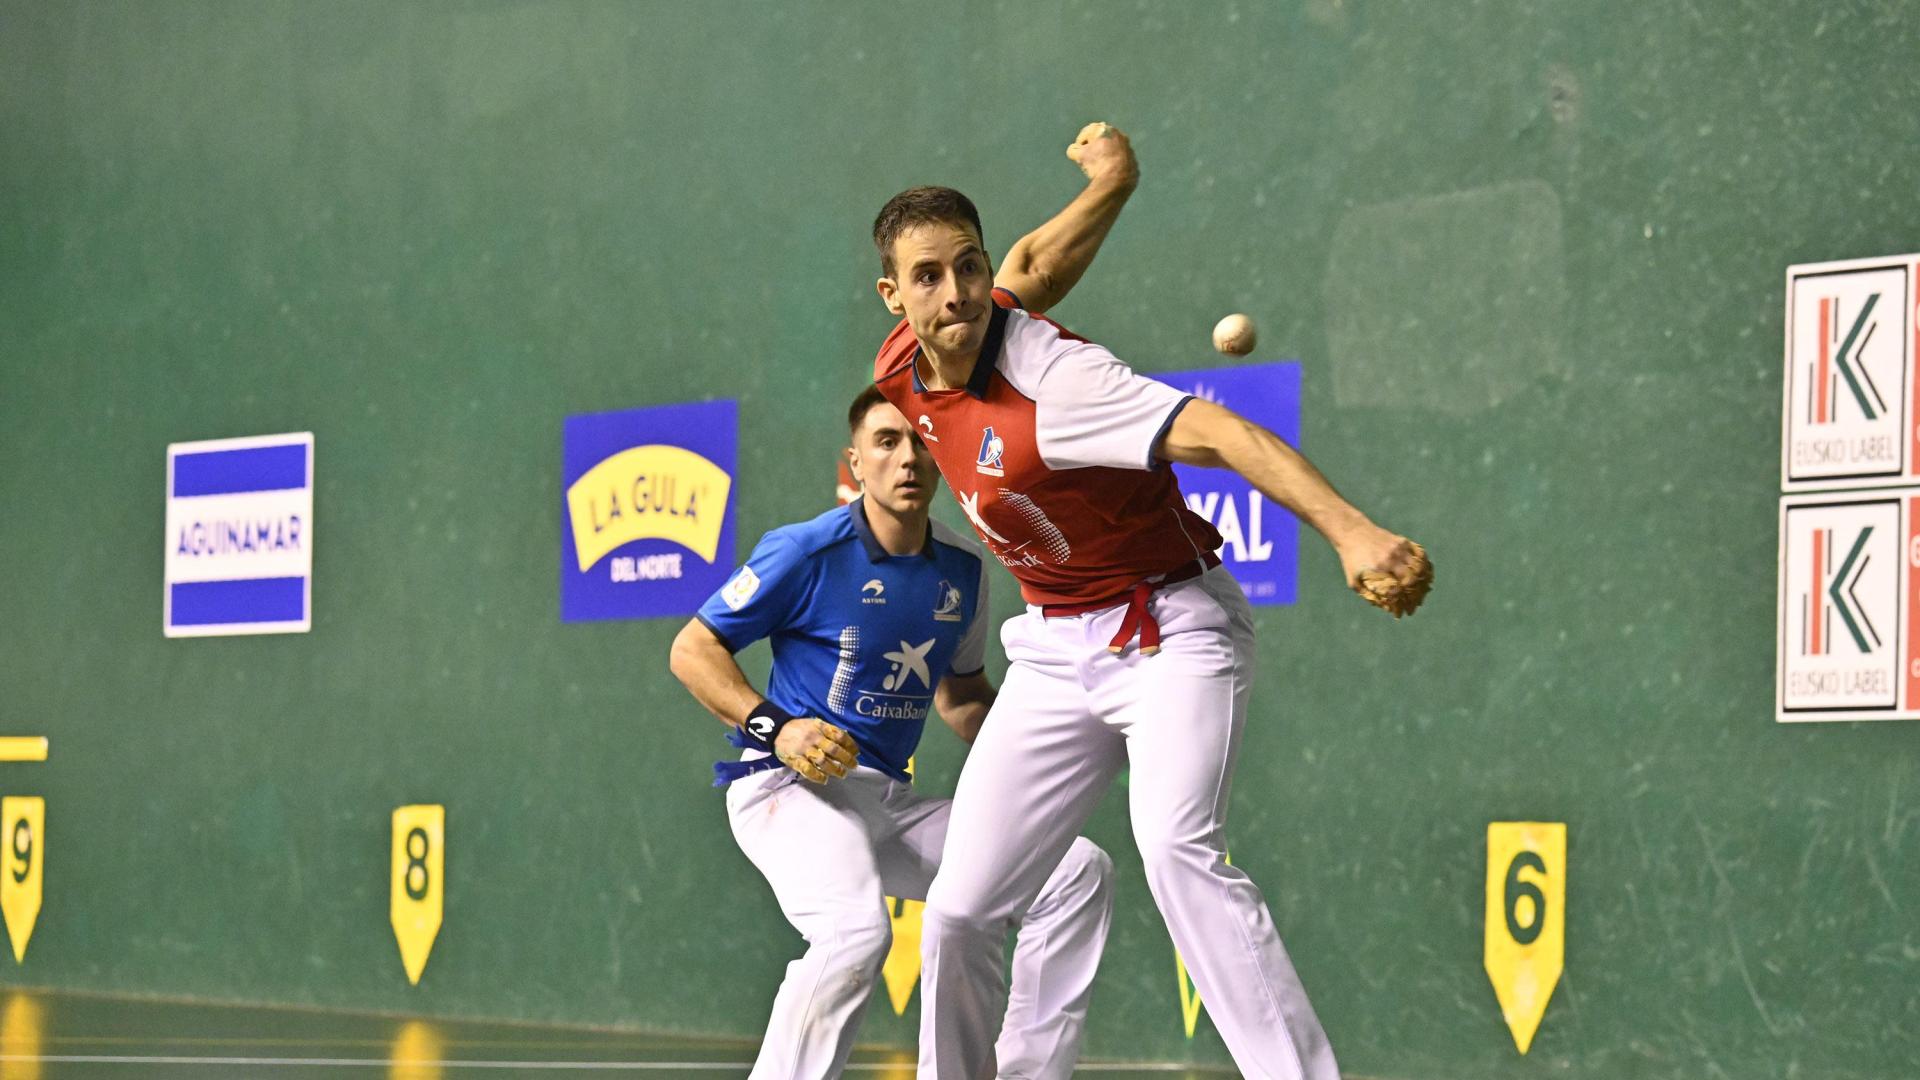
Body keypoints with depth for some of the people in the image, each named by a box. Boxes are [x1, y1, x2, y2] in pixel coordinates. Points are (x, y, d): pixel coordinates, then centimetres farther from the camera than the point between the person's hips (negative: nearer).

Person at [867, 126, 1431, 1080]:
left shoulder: (1052, 378, -27)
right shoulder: (902, 367, -4)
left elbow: (1217, 434, -39)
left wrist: (1350, 531, -53)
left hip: (1170, 633, -7)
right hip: (1054, 653, 7)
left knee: (1175, 852, -31)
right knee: (958, 913, 0)